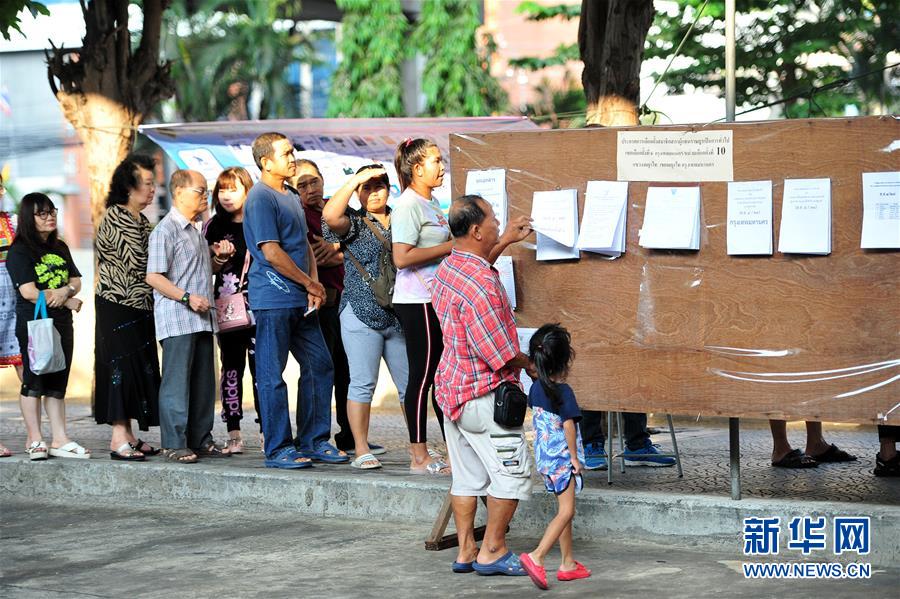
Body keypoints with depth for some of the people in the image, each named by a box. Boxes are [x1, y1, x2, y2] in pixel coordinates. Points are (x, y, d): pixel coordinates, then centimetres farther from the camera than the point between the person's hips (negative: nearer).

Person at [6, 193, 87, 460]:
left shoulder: (60, 248, 15)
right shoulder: (19, 251, -6)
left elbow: (76, 281, 12)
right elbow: (29, 292, -14)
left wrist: (64, 291, -12)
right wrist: (68, 301, -9)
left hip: (61, 324, 6)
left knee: (58, 384, 6)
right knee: (33, 381, -2)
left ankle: (60, 439, 8)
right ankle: (35, 440, 5)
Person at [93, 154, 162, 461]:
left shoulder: (141, 220, 16)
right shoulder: (115, 217, -12)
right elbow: (136, 262, -19)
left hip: (139, 308, 9)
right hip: (117, 306, -9)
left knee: (138, 367, 8)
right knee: (122, 365, -10)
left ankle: (127, 435, 12)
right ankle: (119, 439, -10)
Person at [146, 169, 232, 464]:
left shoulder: (196, 229, 19)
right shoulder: (166, 229, -10)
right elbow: (154, 277, -15)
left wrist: (219, 256, 14)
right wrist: (187, 297, -22)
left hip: (201, 318, 9)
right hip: (177, 319, -9)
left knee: (203, 382, 11)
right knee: (177, 381, -7)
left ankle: (200, 439, 18)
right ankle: (174, 444, -4)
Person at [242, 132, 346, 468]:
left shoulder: (291, 197, 18)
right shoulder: (261, 198, -11)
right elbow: (271, 252, -17)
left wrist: (314, 284, 4)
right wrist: (310, 283, -9)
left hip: (301, 301, 9)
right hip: (273, 300, -9)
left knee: (319, 366, 10)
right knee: (272, 375, -3)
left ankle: (316, 441, 18)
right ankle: (278, 450, 1)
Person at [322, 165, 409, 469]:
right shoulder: (354, 222, 1)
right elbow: (330, 215, -20)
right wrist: (355, 180, -17)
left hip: (399, 316, 4)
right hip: (362, 314, -4)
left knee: (410, 383, 7)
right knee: (363, 382, -6)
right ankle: (361, 449, -2)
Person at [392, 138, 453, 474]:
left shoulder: (431, 203, 17)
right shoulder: (408, 205, -13)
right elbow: (402, 257, -22)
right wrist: (450, 247, -17)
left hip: (437, 300, 10)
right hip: (417, 302, -10)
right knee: (422, 376, -5)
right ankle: (419, 458, 0)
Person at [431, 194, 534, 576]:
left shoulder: (448, 269, 5)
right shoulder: (482, 285, -25)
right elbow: (499, 352, -21)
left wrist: (505, 241, 32)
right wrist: (529, 364, -2)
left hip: (451, 388, 10)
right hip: (483, 394, -10)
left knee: (466, 475, 14)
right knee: (512, 472, 0)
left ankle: (466, 552, 17)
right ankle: (492, 551, 3)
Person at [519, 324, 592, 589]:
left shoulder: (536, 388, 4)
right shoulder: (564, 392, -18)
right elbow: (568, 425, -22)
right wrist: (574, 457, -13)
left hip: (544, 456, 8)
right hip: (561, 457, -8)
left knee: (564, 510, 16)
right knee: (566, 511, -7)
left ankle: (568, 563, 20)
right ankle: (536, 557, -20)